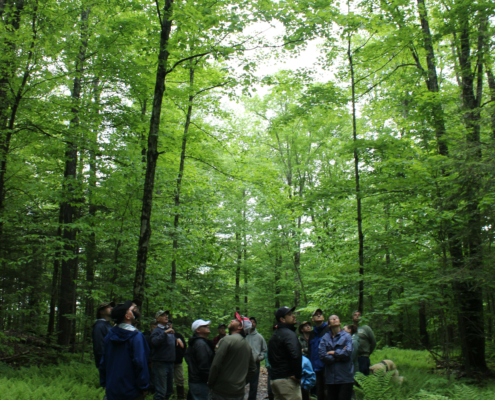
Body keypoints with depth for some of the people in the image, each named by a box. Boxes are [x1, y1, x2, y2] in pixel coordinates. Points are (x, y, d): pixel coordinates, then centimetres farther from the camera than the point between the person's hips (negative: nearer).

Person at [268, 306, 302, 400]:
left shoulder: (273, 336, 19)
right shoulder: (289, 334, -12)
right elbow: (296, 356, -25)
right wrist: (298, 376, -15)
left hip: (273, 378, 9)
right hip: (286, 378, -9)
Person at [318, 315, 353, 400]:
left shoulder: (346, 336, 3)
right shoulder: (325, 338, 8)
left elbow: (348, 353, -11)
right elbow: (322, 355, -3)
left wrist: (333, 353, -2)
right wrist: (339, 357, -7)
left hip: (345, 378, -2)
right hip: (330, 378, 2)